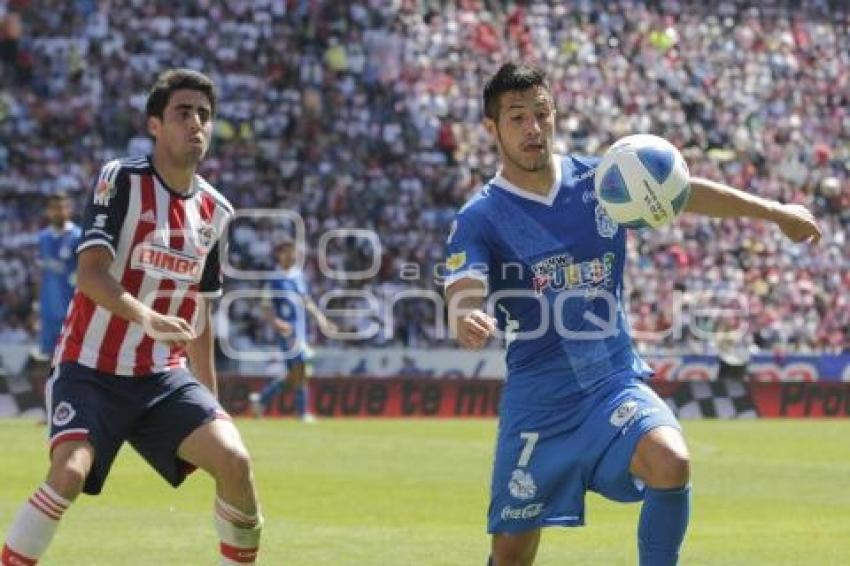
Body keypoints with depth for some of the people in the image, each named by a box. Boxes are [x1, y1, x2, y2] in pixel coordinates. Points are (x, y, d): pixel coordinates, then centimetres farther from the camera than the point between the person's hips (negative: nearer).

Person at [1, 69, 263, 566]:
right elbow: (90, 273, -21)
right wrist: (145, 317, -38)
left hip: (164, 375, 5)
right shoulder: (122, 180, -9)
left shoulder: (215, 211, 9)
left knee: (234, 461, -14)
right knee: (70, 472, -27)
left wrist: (211, 400, 19)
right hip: (91, 370, -5)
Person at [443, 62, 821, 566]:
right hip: (537, 395, -1)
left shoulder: (600, 180, 2)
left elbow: (686, 193, 13)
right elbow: (462, 300, -20)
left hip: (614, 381, 1)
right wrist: (470, 323, -44)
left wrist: (776, 212, 12)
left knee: (671, 460, -30)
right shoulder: (480, 218, -7)